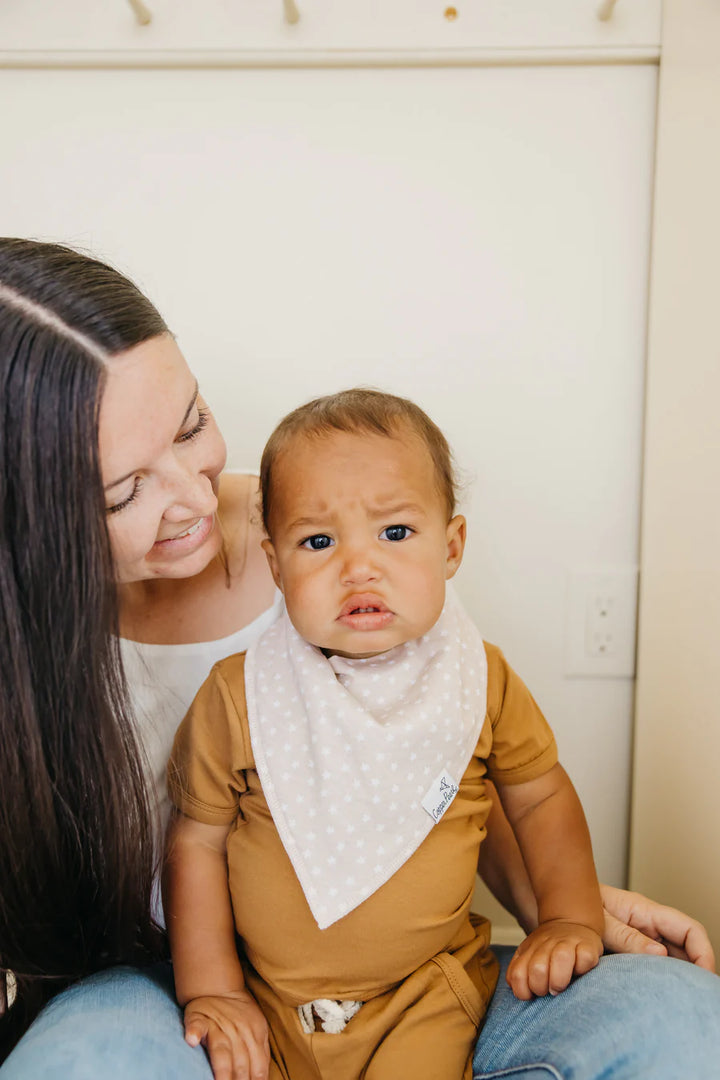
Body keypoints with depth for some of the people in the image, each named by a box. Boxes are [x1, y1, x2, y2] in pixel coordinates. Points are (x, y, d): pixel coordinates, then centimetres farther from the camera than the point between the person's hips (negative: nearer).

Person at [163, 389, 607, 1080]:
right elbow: (198, 839, -4)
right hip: (265, 998, 1)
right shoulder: (236, 696, -13)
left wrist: (570, 919, -3)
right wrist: (210, 989, -6)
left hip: (425, 998, 0)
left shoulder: (481, 682, -9)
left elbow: (542, 796, 6)